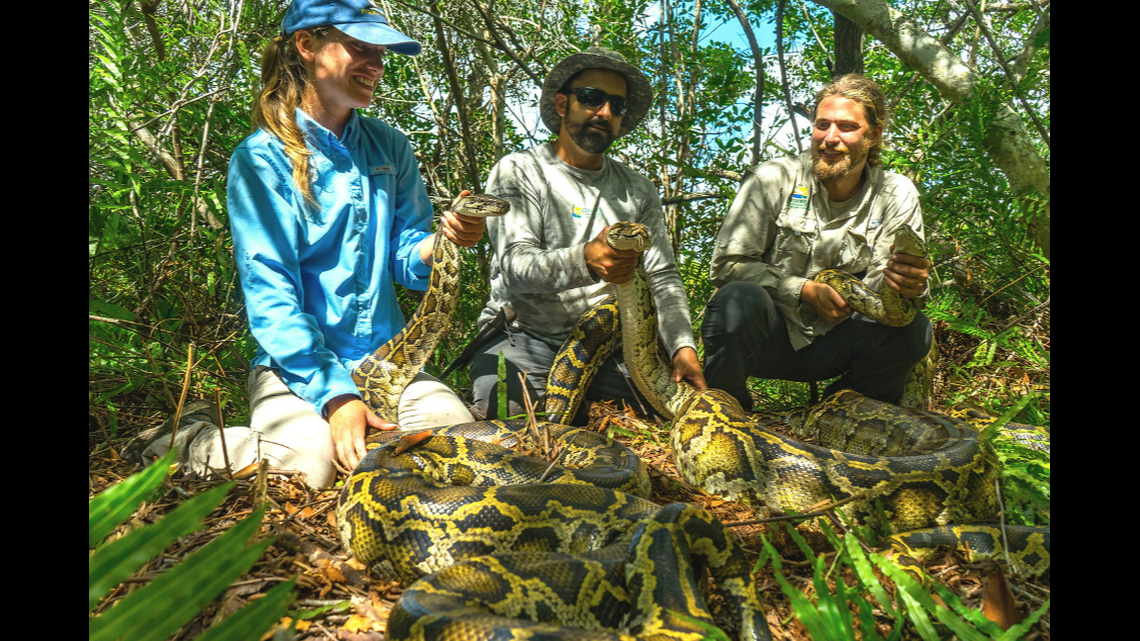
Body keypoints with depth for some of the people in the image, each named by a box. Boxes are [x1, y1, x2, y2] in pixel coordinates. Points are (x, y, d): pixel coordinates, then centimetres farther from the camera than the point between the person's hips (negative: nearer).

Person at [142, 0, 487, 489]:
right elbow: (269, 293, -14)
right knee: (314, 460, -30)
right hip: (296, 361, -3)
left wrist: (444, 242, -17)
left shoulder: (390, 147, 10)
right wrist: (335, 394, -26)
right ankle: (196, 443, 1)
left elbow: (404, 259, 8)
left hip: (386, 357, 4)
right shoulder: (262, 158, -6)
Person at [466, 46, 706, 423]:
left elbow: (663, 278, 7)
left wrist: (683, 345, -12)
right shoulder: (518, 172, 0)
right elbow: (516, 266, -14)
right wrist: (585, 261, -35)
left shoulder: (638, 190, 14)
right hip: (523, 337, -4)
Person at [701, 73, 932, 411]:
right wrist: (805, 291, -21)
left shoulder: (897, 196, 0)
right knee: (740, 298, -35)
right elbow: (727, 265, -12)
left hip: (828, 345, 3)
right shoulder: (772, 179, -8)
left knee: (913, 329, -22)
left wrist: (906, 282, -32)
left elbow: (879, 285, -7)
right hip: (765, 338, -3)